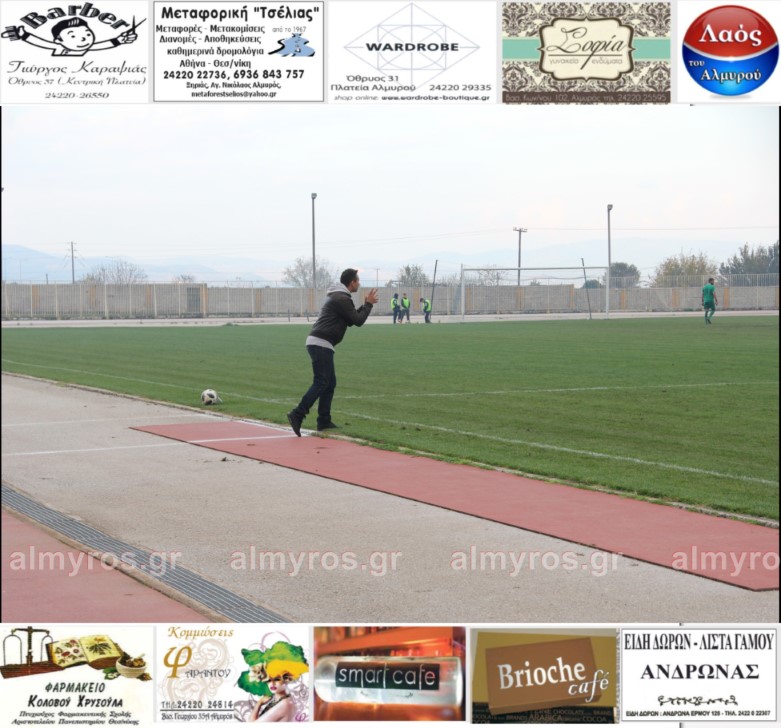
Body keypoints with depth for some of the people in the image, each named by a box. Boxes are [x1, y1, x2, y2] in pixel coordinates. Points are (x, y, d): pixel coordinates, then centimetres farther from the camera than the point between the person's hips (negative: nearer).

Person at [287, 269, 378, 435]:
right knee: (321, 383, -14)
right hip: (321, 344, -11)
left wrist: (366, 305, 19)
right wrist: (369, 304, 3)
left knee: (330, 383, 12)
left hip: (318, 343, 11)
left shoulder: (338, 297, 22)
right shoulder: (342, 299, -11)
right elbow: (358, 321, -10)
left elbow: (351, 319, 27)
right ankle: (297, 415, -20)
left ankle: (324, 421, 11)